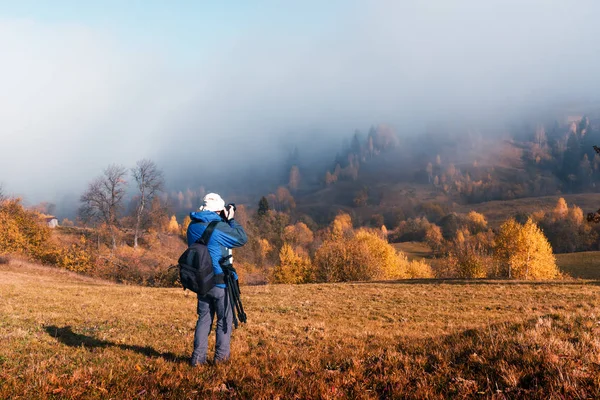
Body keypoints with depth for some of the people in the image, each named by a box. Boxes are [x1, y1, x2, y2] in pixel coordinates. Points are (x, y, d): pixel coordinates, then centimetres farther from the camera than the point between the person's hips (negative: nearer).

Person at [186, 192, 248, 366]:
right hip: (220, 282, -6)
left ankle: (198, 356, 10)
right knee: (224, 319, 8)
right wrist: (231, 220, -1)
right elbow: (242, 238, -9)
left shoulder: (193, 226, 4)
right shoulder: (218, 226, -17)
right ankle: (221, 356, 10)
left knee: (204, 318, 14)